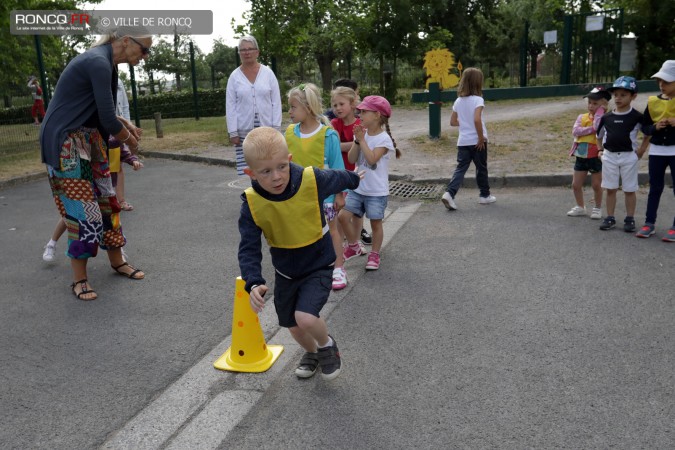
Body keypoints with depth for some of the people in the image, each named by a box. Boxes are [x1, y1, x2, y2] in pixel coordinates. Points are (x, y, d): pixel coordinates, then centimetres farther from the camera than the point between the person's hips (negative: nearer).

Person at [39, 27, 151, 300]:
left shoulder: (104, 63, 10)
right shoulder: (99, 63, -20)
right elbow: (108, 121, -22)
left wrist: (125, 124, 7)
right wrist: (130, 140, -4)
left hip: (89, 140, 9)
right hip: (65, 143, -9)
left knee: (106, 201, 11)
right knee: (82, 208, -7)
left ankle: (117, 261, 25)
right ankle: (79, 279, 5)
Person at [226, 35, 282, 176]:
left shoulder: (268, 73, 4)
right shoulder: (234, 76, 4)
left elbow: (276, 101, 4)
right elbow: (230, 106, 3)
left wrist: (276, 127, -1)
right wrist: (233, 132, -2)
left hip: (267, 129, 0)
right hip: (244, 131, 0)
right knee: (245, 170, -7)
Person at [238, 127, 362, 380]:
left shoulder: (313, 180, -24)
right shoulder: (252, 204, -21)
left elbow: (338, 179, 0)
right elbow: (249, 248, -18)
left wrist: (355, 179, 22)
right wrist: (254, 283, -35)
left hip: (318, 266, -3)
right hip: (285, 272, 3)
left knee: (306, 318, -23)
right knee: (294, 326, 17)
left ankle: (327, 345, 12)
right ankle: (311, 352, 52)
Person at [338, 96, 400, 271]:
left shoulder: (383, 138, -12)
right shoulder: (362, 133, 3)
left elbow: (372, 159, -24)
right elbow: (352, 159, -3)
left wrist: (362, 140, -19)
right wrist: (357, 140, -14)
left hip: (377, 191, -5)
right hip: (358, 188, 5)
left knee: (376, 223, 7)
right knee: (343, 216, -1)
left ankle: (374, 254, 25)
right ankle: (354, 247, 21)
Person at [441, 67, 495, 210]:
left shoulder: (458, 101, 5)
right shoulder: (477, 100, -13)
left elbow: (453, 122, 10)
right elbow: (477, 120, -25)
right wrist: (481, 138, -18)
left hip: (463, 141, 4)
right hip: (476, 141, -4)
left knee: (461, 168, 2)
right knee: (481, 168, 12)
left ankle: (449, 193, -16)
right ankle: (485, 195, 26)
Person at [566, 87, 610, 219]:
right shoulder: (582, 117, 4)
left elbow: (598, 127, -29)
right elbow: (575, 131, -11)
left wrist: (600, 110, -18)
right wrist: (592, 128, -19)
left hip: (596, 156, -4)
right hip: (581, 156, 4)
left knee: (596, 185, 8)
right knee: (576, 185, 9)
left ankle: (597, 208, 25)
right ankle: (580, 207, 27)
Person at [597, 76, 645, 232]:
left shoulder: (637, 117, -6)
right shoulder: (606, 117, 3)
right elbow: (599, 135, 17)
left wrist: (642, 149, -3)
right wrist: (600, 150, 10)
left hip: (629, 156, -3)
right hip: (609, 156, 3)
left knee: (629, 190, 5)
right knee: (610, 189, 8)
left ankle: (630, 219, 15)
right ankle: (610, 218, 16)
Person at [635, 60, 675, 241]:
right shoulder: (653, 101, 2)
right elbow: (645, 127, 7)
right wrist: (655, 127, -14)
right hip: (657, 150, 3)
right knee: (655, 188, 9)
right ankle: (649, 223, 16)